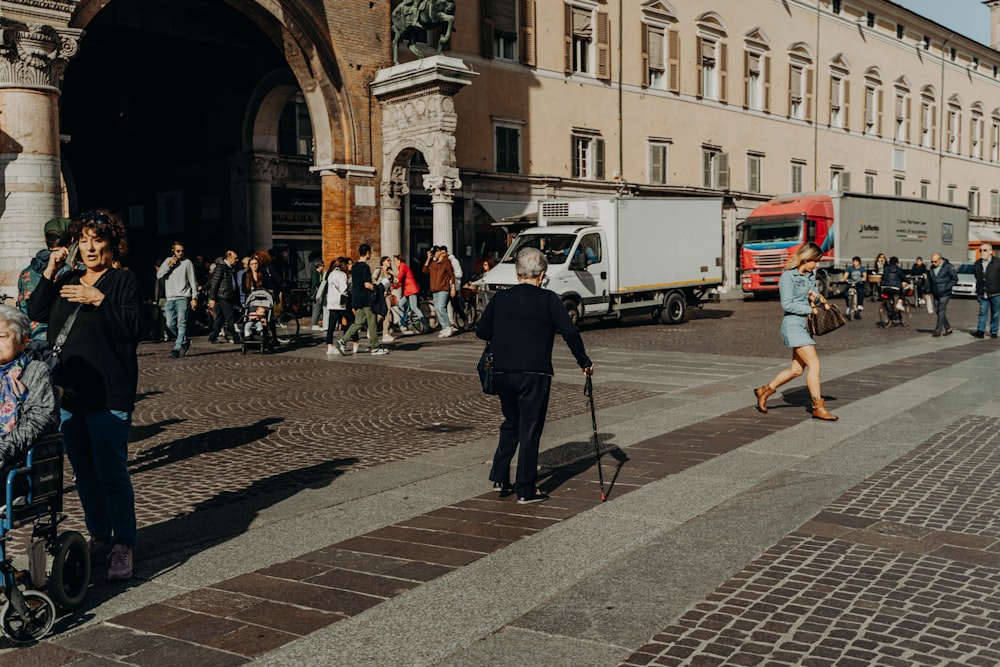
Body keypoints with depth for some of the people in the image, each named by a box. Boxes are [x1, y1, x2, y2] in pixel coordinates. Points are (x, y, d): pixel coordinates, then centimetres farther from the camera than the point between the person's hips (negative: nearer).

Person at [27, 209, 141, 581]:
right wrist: (49, 274, 0)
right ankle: (99, 536, 25)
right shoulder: (67, 282, 18)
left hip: (108, 396, -6)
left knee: (111, 473, -8)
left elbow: (133, 326, -13)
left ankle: (123, 546, -2)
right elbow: (36, 313, 6)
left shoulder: (123, 280, -1)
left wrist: (99, 300, -20)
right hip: (68, 394, 7)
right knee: (84, 473, 13)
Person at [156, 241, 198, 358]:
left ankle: (177, 348, -11)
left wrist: (194, 297, -5)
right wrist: (169, 265, -7)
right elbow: (159, 275, 4)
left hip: (183, 297, -4)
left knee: (181, 324, -10)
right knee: (170, 324, 2)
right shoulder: (168, 260, 14)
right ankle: (185, 341, 20)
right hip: (170, 298, 4)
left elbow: (193, 281, 1)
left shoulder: (187, 262, 2)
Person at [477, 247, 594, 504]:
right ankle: (526, 490, 7)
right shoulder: (548, 299, -5)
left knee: (511, 424, 22)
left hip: (502, 372, 4)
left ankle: (499, 478, 20)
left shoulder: (500, 298, 5)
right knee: (530, 430, 3)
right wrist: (584, 361, 0)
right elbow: (570, 331, -12)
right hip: (534, 374, -4)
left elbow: (481, 331, 10)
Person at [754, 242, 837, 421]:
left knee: (797, 369, 11)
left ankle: (764, 391, 25)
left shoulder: (810, 275, 13)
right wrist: (810, 309, -12)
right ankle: (818, 408, -7)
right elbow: (787, 305, -16)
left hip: (805, 325, 9)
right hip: (793, 324, -9)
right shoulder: (788, 276, -12)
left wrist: (815, 297, -3)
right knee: (814, 364, -13)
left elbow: (815, 300, 19)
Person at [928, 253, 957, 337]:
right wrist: (928, 291, 12)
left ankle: (937, 331, -7)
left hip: (945, 294, -6)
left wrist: (946, 288, -16)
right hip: (936, 295, 6)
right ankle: (948, 329, 21)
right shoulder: (932, 268, 9)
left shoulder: (948, 267, -9)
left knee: (941, 312, -9)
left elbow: (955, 279, -8)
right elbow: (929, 280, 19)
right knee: (938, 312, 7)